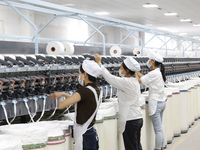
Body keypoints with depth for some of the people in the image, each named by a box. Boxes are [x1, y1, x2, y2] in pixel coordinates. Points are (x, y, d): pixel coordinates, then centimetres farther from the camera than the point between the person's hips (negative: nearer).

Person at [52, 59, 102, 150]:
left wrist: (59, 102, 0)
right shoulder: (95, 90, 5)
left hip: (84, 136, -9)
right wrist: (63, 94, 16)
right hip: (91, 133, 9)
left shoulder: (85, 91, -22)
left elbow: (61, 105, -23)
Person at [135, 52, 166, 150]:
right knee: (159, 129, 14)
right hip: (161, 102, 9)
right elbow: (144, 78, 15)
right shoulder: (159, 72, 11)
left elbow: (139, 80, -13)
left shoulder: (154, 73, -17)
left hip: (155, 103, -9)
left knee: (158, 130, -4)